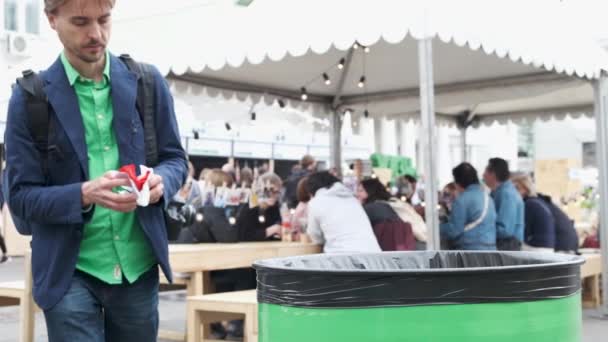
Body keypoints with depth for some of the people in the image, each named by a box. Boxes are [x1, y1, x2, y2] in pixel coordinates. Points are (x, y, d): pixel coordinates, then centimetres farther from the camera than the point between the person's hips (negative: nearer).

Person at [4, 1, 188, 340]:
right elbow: (21, 195, -5)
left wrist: (160, 180, -15)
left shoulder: (148, 83, 2)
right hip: (69, 272, -2)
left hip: (139, 266, 3)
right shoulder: (31, 97, -5)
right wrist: (85, 194, -24)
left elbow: (175, 159, 9)